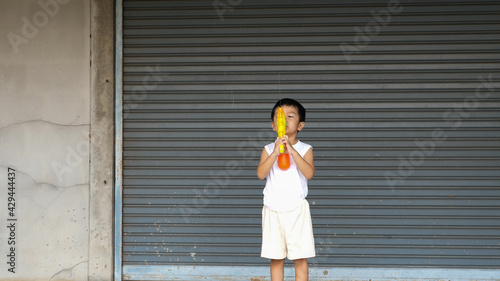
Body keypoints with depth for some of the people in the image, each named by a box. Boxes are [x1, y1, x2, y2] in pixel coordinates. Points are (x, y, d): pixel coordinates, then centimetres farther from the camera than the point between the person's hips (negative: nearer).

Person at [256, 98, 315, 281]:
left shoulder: (305, 149, 1)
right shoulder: (268, 150, 4)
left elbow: (309, 173, -15)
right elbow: (261, 174, -10)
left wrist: (292, 151, -21)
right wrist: (275, 153, -21)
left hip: (297, 210, -1)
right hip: (273, 209, 2)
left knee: (300, 258, 0)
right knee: (276, 258, 6)